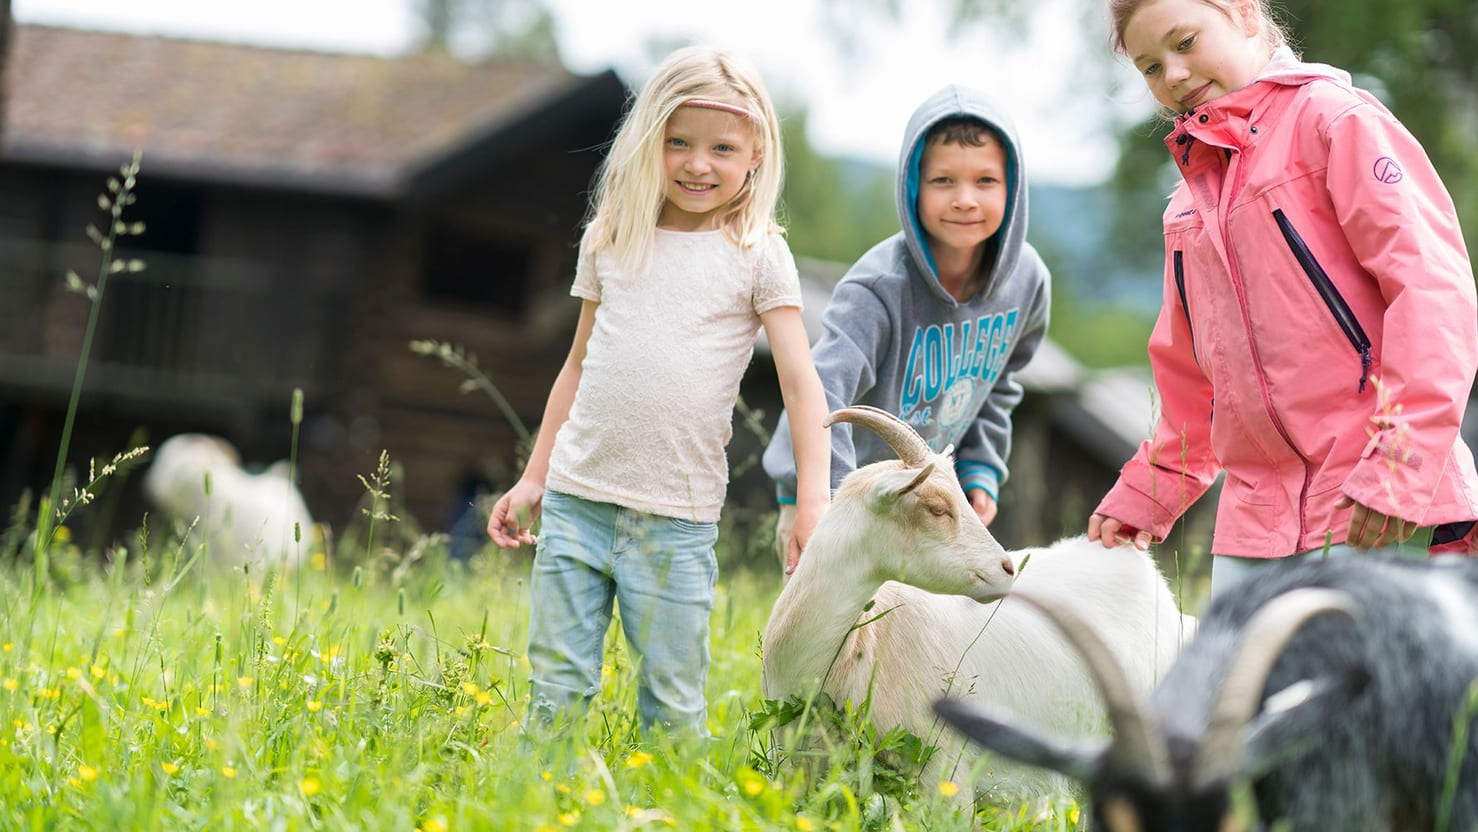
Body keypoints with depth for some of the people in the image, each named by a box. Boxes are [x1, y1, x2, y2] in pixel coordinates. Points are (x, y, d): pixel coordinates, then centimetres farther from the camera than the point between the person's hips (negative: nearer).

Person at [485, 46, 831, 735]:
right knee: (557, 682, 1)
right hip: (577, 496, 3)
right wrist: (533, 477, 18)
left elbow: (801, 384, -4)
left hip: (678, 516, -3)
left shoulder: (757, 256, 0)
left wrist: (814, 499, -15)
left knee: (673, 699, 0)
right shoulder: (610, 240, 10)